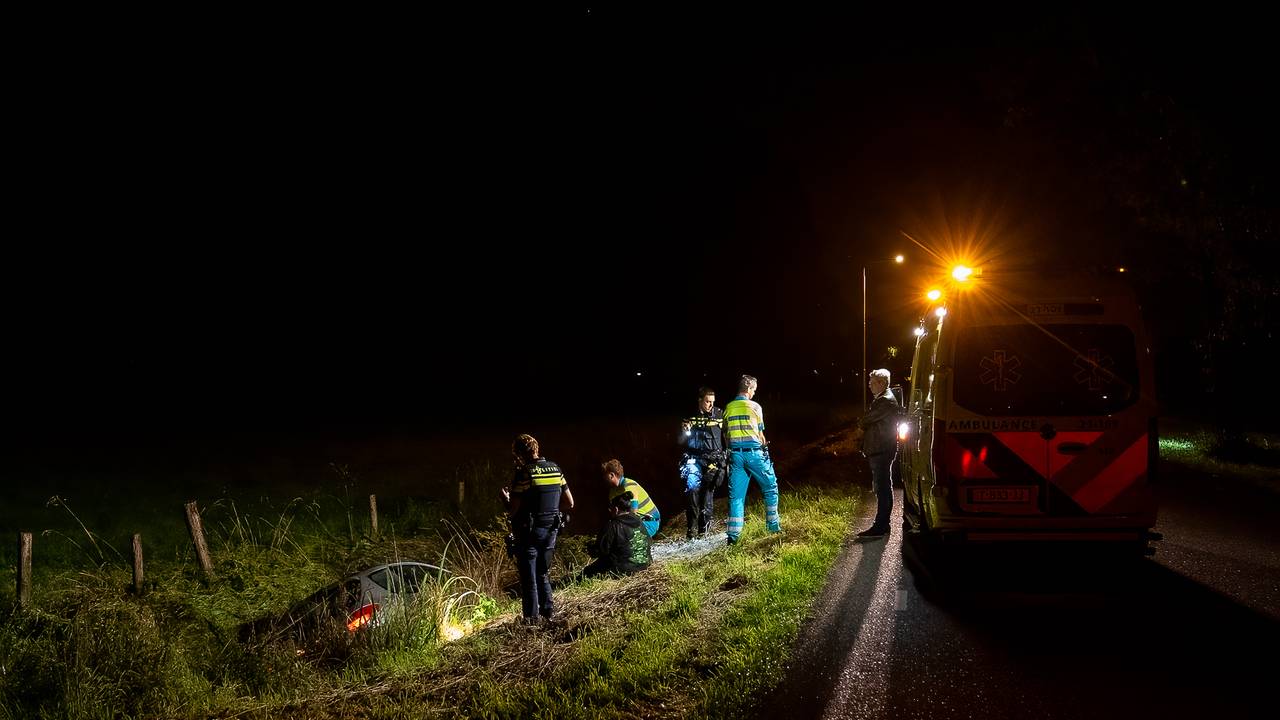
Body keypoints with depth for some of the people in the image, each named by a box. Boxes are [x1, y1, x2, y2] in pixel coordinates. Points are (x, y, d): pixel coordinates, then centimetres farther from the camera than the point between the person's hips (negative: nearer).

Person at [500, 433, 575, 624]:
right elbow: (569, 503, 7)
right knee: (543, 574, 22)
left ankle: (531, 618, 10)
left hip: (529, 532, -6)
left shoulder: (525, 473, -17)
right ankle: (548, 612, 24)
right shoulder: (555, 469, 2)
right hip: (550, 530, 6)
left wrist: (506, 498, 3)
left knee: (528, 578, 6)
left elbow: (513, 509, -18)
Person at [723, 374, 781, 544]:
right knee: (770, 487, 13)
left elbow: (725, 433, 10)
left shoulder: (728, 408, 6)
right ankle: (773, 525, 16)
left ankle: (733, 534, -1)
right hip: (753, 452, -4)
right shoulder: (755, 407, -5)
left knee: (736, 494, 5)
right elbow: (760, 433, -2)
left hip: (735, 454, 4)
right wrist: (765, 447, 14)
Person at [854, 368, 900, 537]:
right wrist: (862, 430, 3)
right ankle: (883, 524, 20)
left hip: (882, 452, -11)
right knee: (883, 487, 14)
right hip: (878, 451, 11)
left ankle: (880, 526, -7)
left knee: (883, 488, -8)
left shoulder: (886, 401, -16)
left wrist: (861, 427, 6)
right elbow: (869, 421, 21)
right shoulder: (881, 399, 18)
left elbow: (866, 420, -15)